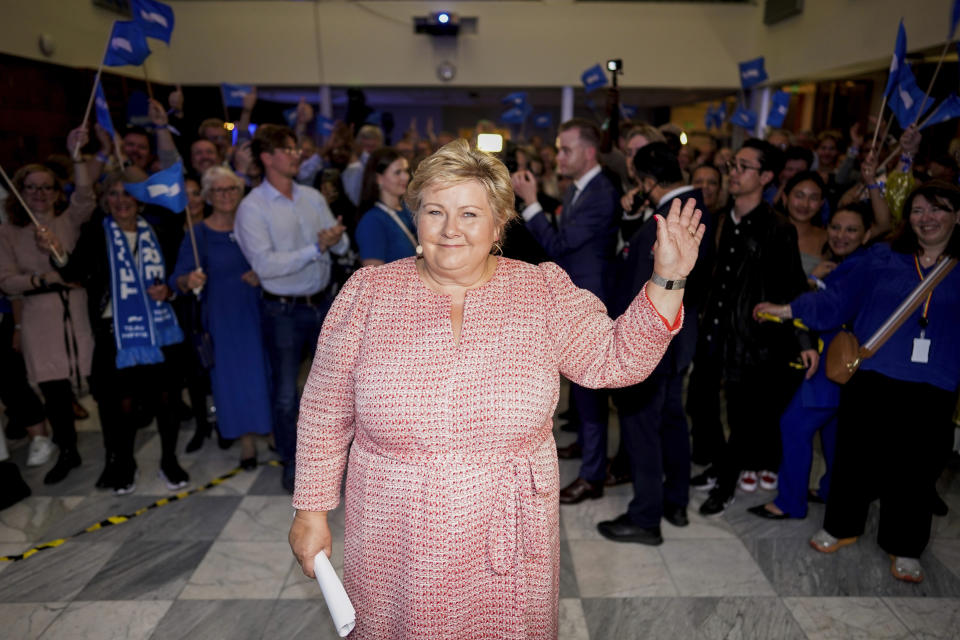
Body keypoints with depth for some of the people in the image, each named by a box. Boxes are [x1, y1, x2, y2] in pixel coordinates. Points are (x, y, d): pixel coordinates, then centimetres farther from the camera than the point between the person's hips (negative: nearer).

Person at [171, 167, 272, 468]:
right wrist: (188, 281, -29)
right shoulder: (199, 234, -2)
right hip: (221, 317, -1)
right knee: (232, 378, 3)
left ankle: (274, 430, 25)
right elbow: (177, 278, -7)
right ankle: (246, 442, 16)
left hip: (256, 312, 1)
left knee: (261, 373, 6)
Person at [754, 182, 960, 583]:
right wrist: (789, 310, -1)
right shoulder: (882, 259, 4)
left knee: (917, 468, 9)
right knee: (857, 457, 10)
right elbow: (838, 301, 4)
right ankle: (841, 527, 32)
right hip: (872, 380, 0)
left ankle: (904, 548, 29)